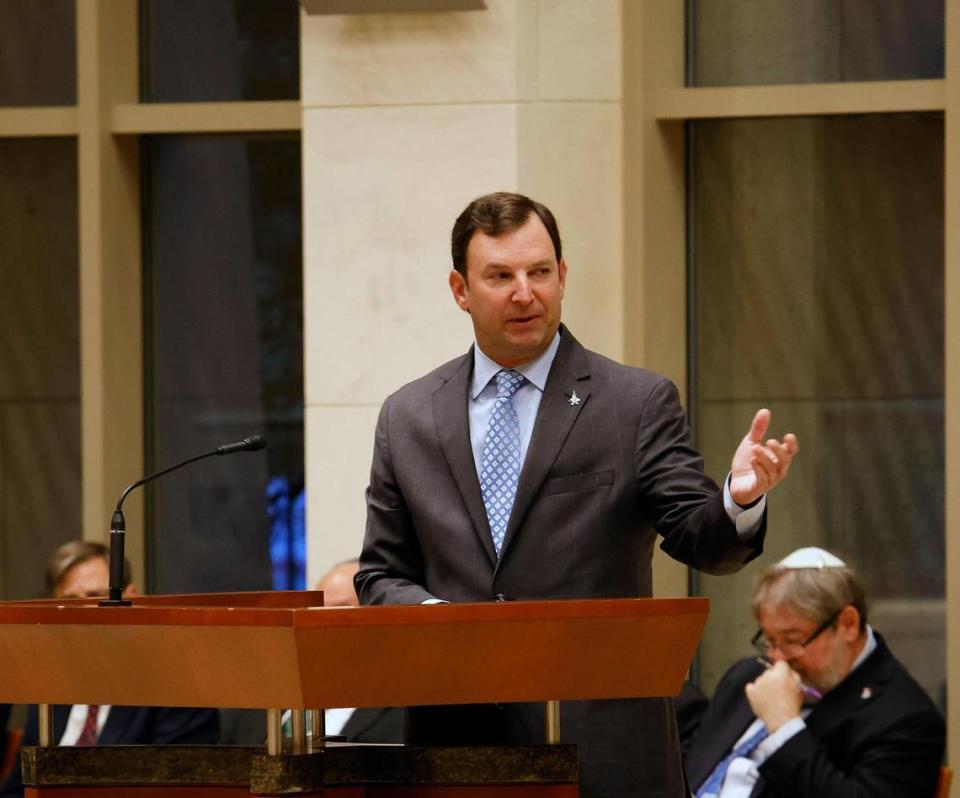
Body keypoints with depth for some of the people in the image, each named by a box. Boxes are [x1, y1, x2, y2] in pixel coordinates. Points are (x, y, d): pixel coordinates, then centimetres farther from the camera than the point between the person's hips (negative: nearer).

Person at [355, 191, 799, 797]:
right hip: (456, 741, 2)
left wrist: (740, 498, -29)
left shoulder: (639, 403, 2)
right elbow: (381, 576, 14)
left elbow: (702, 540, -6)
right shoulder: (408, 418, 10)